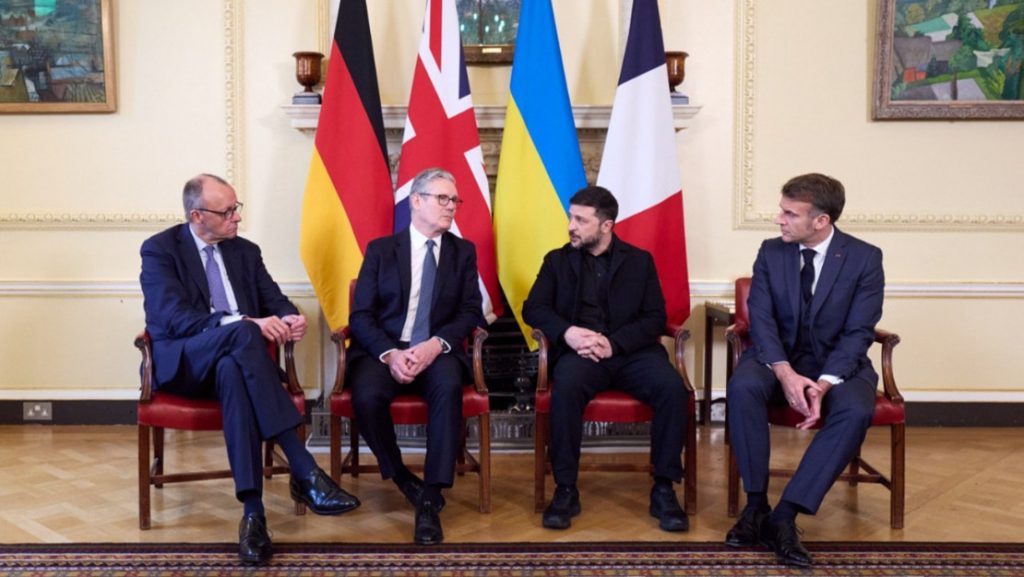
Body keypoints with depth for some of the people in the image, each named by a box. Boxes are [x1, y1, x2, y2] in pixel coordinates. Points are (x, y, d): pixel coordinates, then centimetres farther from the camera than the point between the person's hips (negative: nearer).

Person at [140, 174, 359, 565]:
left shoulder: (245, 251, 15)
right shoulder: (159, 249, -1)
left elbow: (275, 300, 9)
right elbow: (176, 319, -16)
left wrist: (289, 318, -17)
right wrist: (246, 323, -28)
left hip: (232, 359, 3)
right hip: (182, 363, -3)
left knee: (232, 371, -38)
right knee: (241, 334, -37)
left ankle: (253, 511, -44)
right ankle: (305, 472, -42)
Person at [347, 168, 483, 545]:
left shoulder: (463, 252, 13)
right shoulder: (380, 249, 8)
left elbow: (470, 313, 3)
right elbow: (360, 315, 1)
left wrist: (435, 345, -17)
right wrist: (389, 354, -18)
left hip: (437, 352, 0)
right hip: (383, 350, 0)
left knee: (449, 387, -35)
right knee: (367, 396, -32)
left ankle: (430, 498, -26)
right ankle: (402, 479, -5)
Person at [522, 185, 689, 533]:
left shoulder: (640, 260, 12)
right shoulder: (557, 260, 14)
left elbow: (655, 319, 4)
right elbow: (532, 308, 5)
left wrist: (614, 343, -14)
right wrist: (567, 332, -16)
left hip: (631, 350, 1)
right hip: (579, 350, 0)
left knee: (672, 387, -29)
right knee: (566, 387, -35)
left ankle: (663, 489, -15)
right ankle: (566, 490, -22)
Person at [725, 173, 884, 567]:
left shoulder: (865, 258, -8)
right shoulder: (770, 252, -2)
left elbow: (858, 334, -12)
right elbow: (761, 320, -8)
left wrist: (824, 384, -28)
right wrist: (785, 373, -26)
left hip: (839, 363, -1)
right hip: (779, 357, 1)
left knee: (856, 410, -34)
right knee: (742, 387, -32)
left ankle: (784, 515, -29)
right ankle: (756, 504, -20)